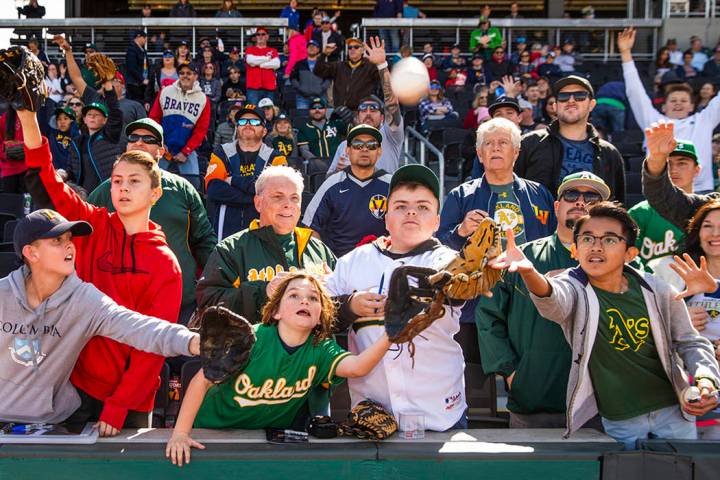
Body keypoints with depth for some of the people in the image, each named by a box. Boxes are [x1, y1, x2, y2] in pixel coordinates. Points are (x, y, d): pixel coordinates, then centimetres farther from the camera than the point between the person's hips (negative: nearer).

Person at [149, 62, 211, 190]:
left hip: (187, 152, 0)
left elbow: (201, 129, -2)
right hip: (162, 150, 0)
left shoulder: (203, 99, 0)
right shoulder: (165, 92, 2)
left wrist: (185, 152, -9)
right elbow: (153, 118, 3)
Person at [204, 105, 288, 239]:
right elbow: (213, 188, -7)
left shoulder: (275, 158, 7)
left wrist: (234, 180, -7)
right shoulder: (222, 153, 9)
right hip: (224, 232, 1)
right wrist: (255, 197, -12)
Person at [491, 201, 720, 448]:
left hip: (672, 410, 2)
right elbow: (553, 300, -40)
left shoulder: (658, 293, -7)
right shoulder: (575, 289, -15)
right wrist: (529, 272, -63)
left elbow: (690, 342, 7)